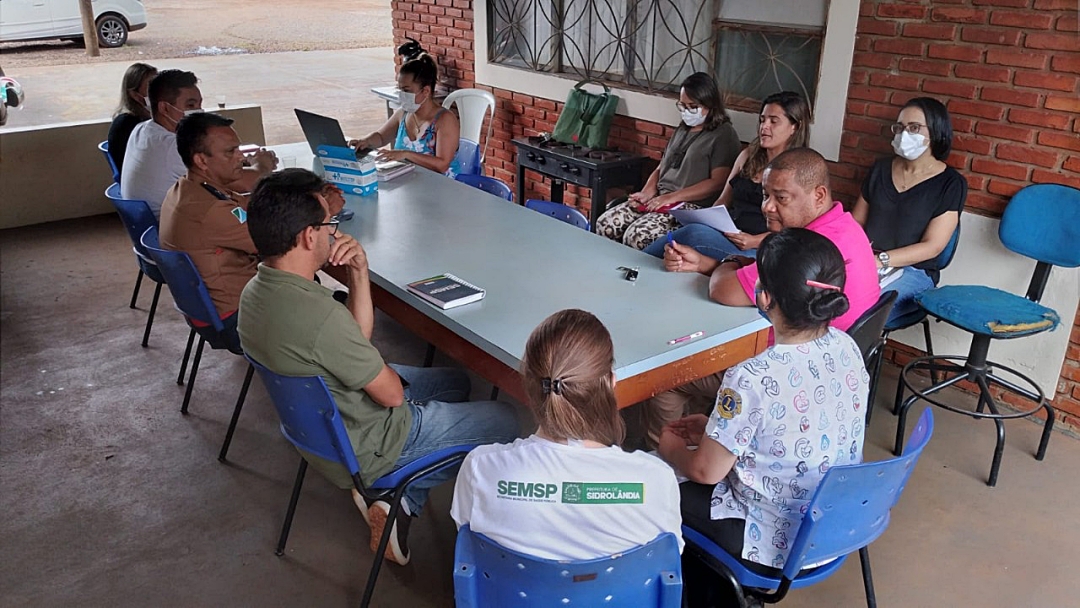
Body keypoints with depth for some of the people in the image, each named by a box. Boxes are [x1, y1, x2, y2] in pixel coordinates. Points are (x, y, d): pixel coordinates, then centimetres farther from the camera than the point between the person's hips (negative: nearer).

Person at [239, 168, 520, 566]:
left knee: (454, 382, 23)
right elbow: (392, 393, -21)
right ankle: (399, 498, 11)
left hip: (317, 424, 8)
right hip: (362, 450, -8)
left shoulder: (257, 290, -6)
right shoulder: (318, 315, -35)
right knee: (504, 421, 3)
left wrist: (359, 272, -11)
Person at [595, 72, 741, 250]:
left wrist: (672, 197, -18)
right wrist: (646, 192, 1)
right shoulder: (683, 129, 21)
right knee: (605, 224, -11)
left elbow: (718, 182, -14)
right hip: (659, 198, 8)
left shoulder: (724, 134, -3)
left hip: (692, 205, -8)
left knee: (637, 236, -31)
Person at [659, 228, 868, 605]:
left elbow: (706, 471, -19)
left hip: (778, 544, -7)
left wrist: (670, 447, 2)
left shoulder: (752, 380, -32)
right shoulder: (847, 348, -10)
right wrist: (718, 427, 9)